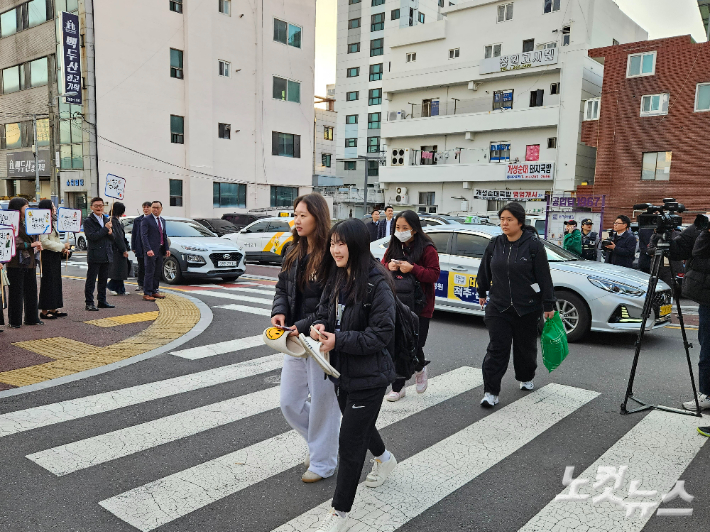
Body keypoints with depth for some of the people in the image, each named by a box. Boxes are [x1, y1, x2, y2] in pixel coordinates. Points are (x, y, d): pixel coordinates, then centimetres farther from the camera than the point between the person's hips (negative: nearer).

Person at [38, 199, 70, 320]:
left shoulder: (53, 223, 16)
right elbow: (45, 241, -21)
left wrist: (63, 249, 7)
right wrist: (62, 246, -17)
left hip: (56, 256, 10)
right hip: (48, 255, -10)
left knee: (56, 282, 12)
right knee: (48, 282, -4)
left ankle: (53, 309, 19)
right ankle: (44, 311, 2)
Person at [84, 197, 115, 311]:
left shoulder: (107, 220, 15)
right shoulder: (88, 221, -5)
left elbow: (113, 237, 14)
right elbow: (92, 236, -18)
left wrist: (110, 232, -8)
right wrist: (105, 229, -15)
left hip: (107, 256, 6)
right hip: (95, 255, -6)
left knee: (103, 280, 13)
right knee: (91, 281, -1)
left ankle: (102, 301, 21)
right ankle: (89, 303, 3)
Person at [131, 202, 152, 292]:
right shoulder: (137, 220, 8)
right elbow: (133, 234, 9)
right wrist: (133, 247, 2)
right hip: (140, 248, 2)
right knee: (141, 267, 11)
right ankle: (140, 285, 21)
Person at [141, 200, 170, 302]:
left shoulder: (162, 221, 17)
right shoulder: (146, 220, -6)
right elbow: (144, 236, -12)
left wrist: (167, 248, 9)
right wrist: (148, 249, -21)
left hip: (160, 250, 7)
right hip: (151, 251, -7)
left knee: (158, 272, 12)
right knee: (150, 272, -7)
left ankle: (154, 291, 21)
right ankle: (147, 293, -3)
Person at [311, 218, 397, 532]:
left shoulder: (377, 285, -21)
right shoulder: (336, 278, 2)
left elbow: (381, 334, -22)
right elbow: (325, 310, 13)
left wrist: (338, 340, -24)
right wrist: (320, 326, -10)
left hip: (368, 376, -8)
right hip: (342, 371, 8)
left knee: (350, 441, -1)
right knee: (359, 424, 27)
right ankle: (384, 459, 58)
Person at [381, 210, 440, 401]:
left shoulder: (427, 249, -10)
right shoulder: (393, 247, 7)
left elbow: (434, 274, -12)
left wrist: (412, 268, -23)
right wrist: (388, 267, -8)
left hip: (419, 306, -4)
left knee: (414, 344, -2)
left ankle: (420, 368, 33)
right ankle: (398, 388, 19)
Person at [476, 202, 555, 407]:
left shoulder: (533, 245, -9)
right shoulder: (495, 244, 2)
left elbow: (544, 277, -8)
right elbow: (485, 271, 16)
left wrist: (548, 305, -7)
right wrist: (482, 293, 24)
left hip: (527, 308, -2)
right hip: (499, 307, 2)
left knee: (526, 346, 15)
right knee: (497, 348, -4)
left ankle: (526, 378, 41)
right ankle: (491, 392, -2)